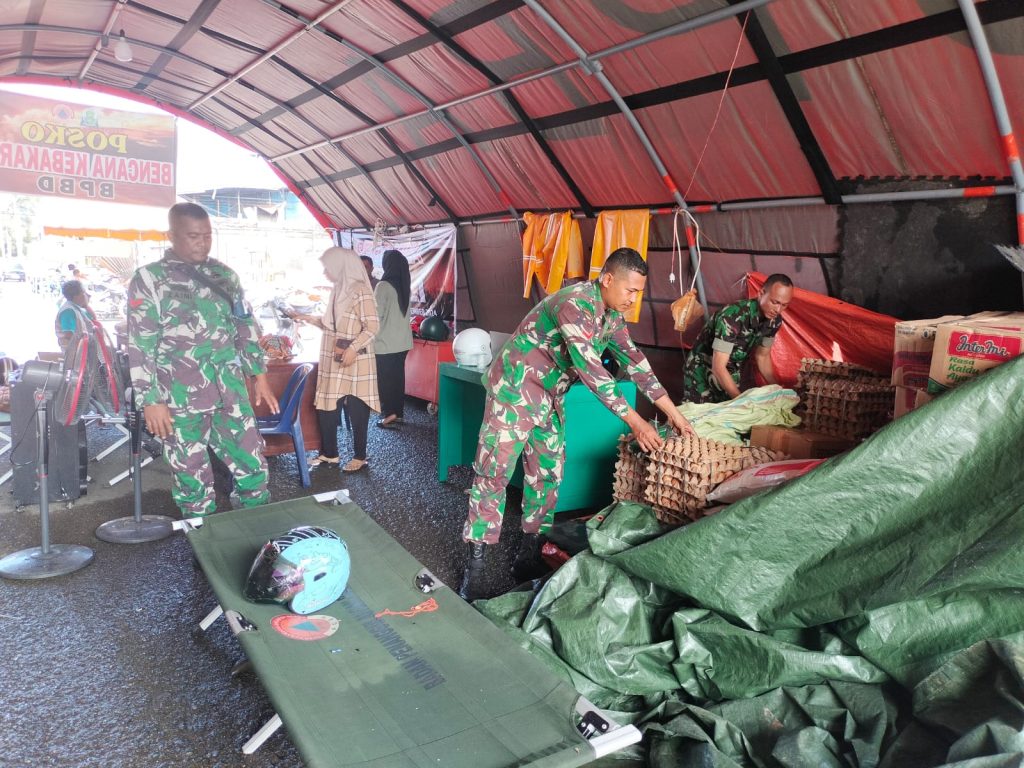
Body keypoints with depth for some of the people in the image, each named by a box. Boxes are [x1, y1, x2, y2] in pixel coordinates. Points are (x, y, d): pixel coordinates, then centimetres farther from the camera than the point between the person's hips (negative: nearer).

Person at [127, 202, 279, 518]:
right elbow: (140, 345, -7)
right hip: (182, 398, -4)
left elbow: (246, 327, 17)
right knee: (193, 479, 6)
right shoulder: (148, 279, -4)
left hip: (231, 392, 4)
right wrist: (151, 400, -11)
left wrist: (259, 375, 13)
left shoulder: (224, 274, 10)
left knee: (252, 466, 6)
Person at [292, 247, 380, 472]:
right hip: (333, 361, 8)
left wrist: (353, 348, -25)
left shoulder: (360, 291, -14)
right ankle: (329, 453, 24)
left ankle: (360, 457, 14)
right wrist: (308, 318, 13)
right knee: (326, 405, 11)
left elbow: (373, 326, -19)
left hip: (354, 362, -8)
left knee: (356, 410, 2)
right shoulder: (338, 290, 12)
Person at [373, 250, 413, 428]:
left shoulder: (383, 286, -15)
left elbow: (377, 313, -14)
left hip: (386, 343, -7)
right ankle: (398, 413, 18)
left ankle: (389, 414, 3)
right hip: (402, 341, 7)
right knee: (398, 376, 12)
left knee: (385, 379, 2)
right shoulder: (404, 286, 8)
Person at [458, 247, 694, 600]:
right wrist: (635, 421, -29)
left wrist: (672, 411, 4)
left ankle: (530, 554, 19)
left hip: (549, 396, 9)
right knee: (494, 472, -7)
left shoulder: (612, 314, 2)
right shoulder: (575, 304, -26)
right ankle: (475, 565, -3)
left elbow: (633, 360, 7)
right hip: (515, 387, -9)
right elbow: (591, 369, -31)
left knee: (547, 474, 9)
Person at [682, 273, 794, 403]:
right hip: (702, 372, -6)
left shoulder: (774, 320, -11)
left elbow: (763, 356, 6)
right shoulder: (733, 316, -33)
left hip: (730, 376, 6)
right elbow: (718, 367, -33)